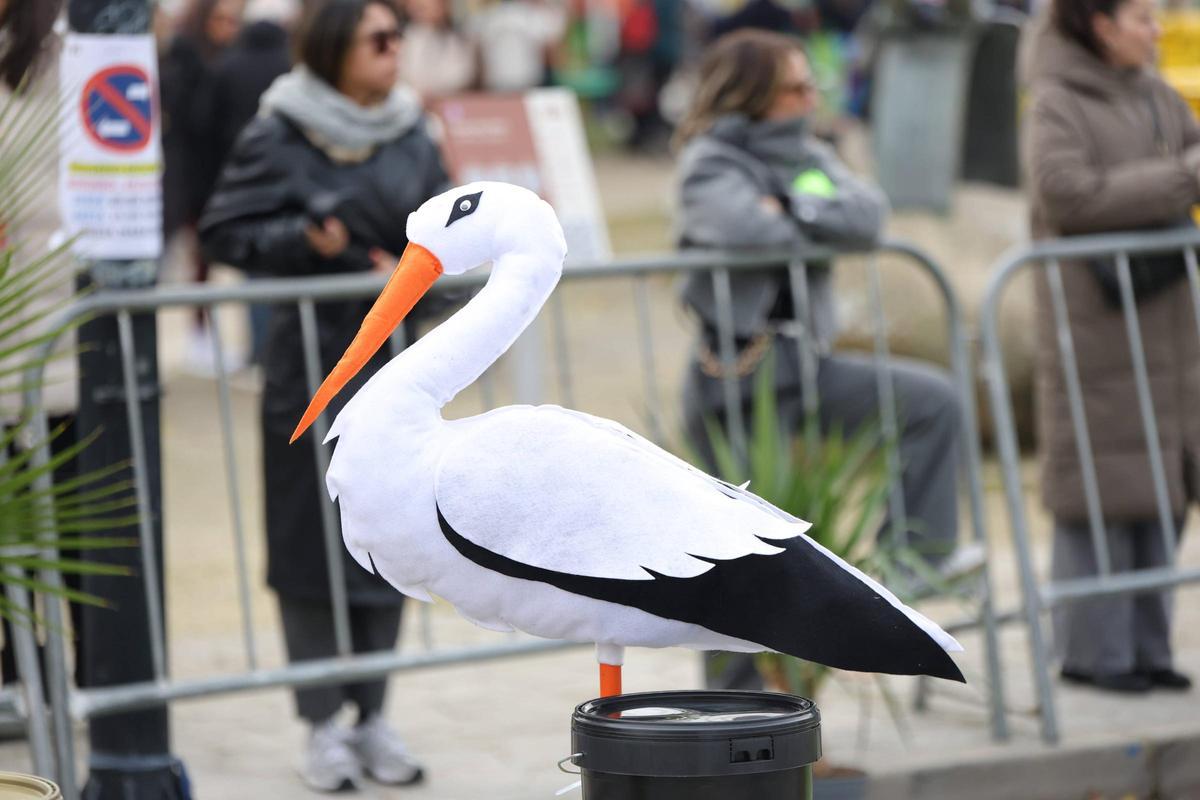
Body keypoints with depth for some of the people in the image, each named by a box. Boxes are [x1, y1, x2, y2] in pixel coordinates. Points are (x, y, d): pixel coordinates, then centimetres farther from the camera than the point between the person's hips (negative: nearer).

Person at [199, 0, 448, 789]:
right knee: (311, 540, 0)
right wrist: (303, 238, -20)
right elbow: (224, 230, -6)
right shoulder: (278, 138, -7)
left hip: (395, 364, 4)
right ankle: (324, 724, 9)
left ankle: (374, 716, 18)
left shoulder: (413, 138, 6)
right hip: (311, 361, -4)